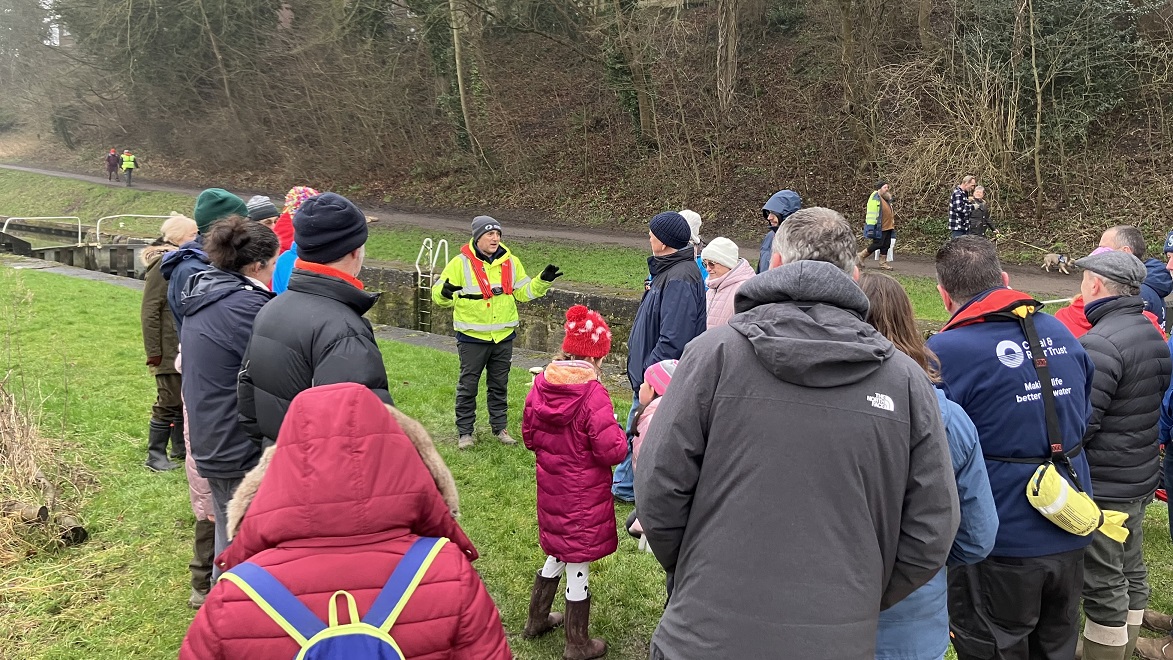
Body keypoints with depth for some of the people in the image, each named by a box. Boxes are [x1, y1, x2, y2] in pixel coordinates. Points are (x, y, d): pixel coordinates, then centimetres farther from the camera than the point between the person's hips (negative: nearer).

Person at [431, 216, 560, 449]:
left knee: (500, 385, 15)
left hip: (503, 336, 4)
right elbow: (438, 296, -9)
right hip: (472, 336, -4)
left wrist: (543, 281, 0)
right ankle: (465, 432, 18)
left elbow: (523, 292, 13)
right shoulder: (461, 263, -9)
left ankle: (500, 427, 28)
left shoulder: (511, 262, 4)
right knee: (468, 386, 6)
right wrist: (445, 293, -31)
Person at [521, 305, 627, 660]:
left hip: (551, 488, 6)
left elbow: (529, 436, 6)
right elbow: (613, 452, -23)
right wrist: (617, 433, -4)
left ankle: (537, 618, 43)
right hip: (583, 496, -6)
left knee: (557, 553, 26)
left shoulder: (541, 384, -5)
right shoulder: (593, 394, -25)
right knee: (578, 565, 7)